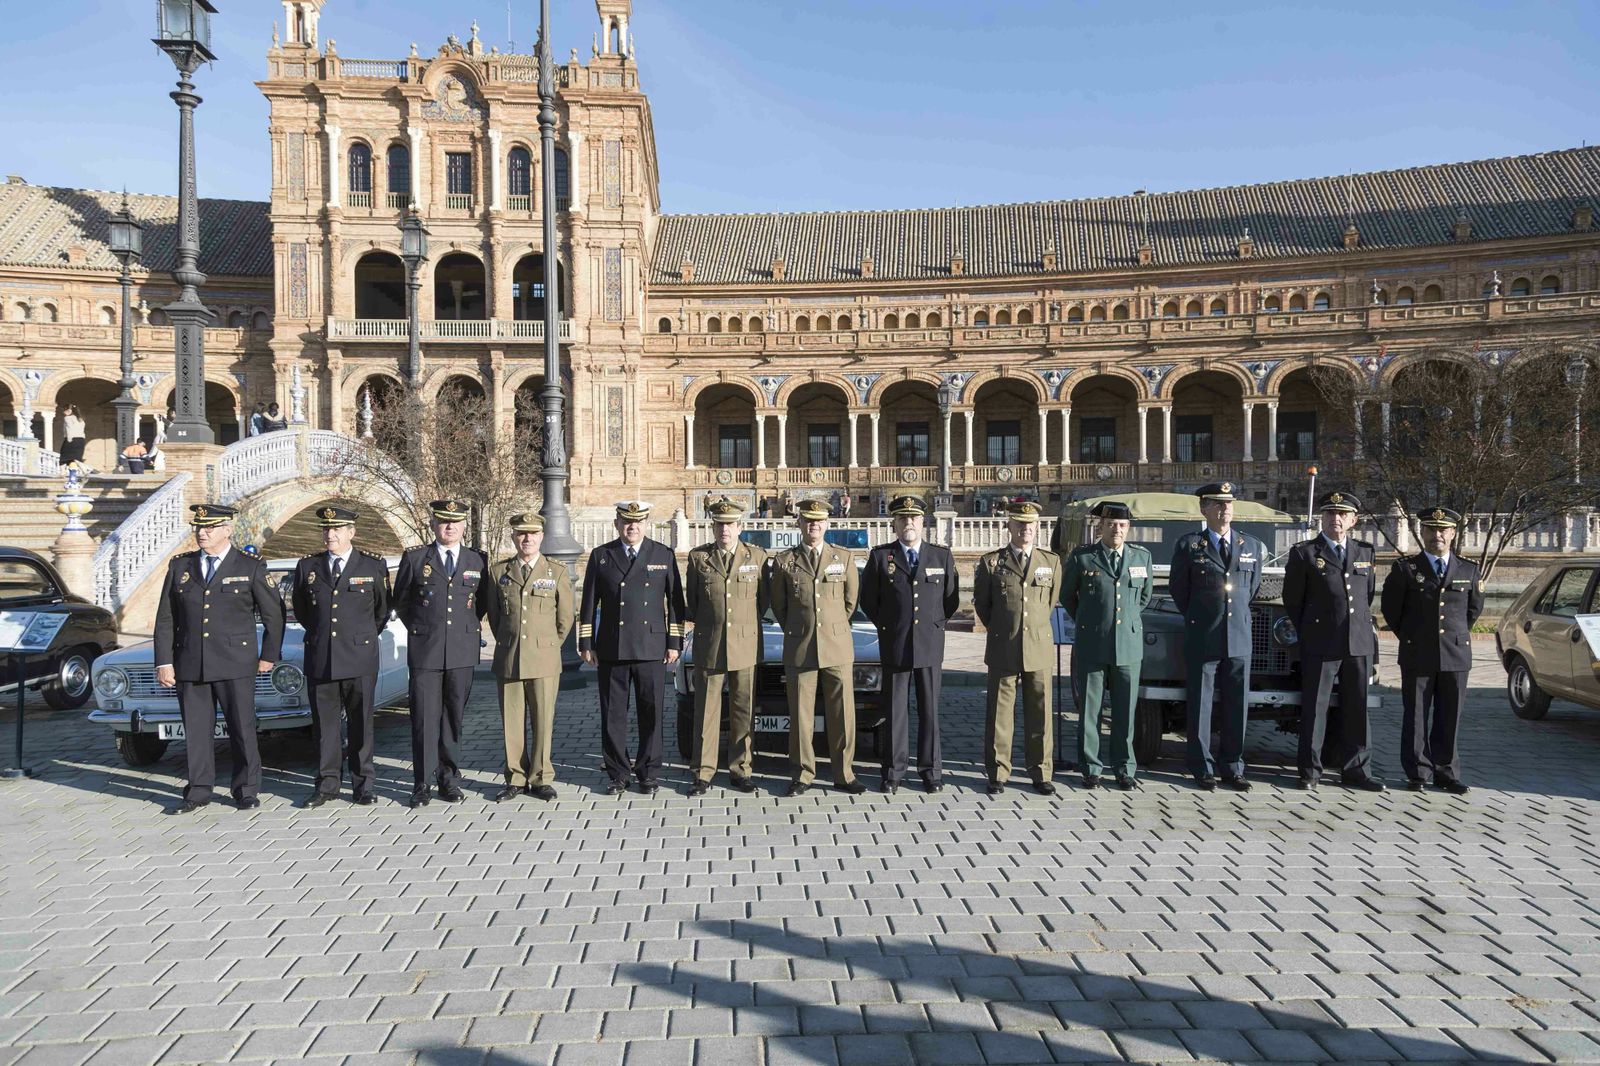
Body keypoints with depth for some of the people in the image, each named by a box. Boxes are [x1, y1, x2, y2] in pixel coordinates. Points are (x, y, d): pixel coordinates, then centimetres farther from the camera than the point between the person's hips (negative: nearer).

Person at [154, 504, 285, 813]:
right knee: (196, 730, 8)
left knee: (242, 729, 1)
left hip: (236, 665, -3)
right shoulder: (179, 566, 8)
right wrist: (164, 662, 3)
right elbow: (165, 619, 9)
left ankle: (246, 790, 13)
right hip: (189, 665, 3)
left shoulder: (251, 567, 1)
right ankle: (199, 792, 19)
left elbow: (274, 614, 6)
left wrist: (269, 656, 5)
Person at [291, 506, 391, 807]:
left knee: (360, 724, 4)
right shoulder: (307, 566, 7)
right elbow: (300, 608, 20)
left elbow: (382, 609, 12)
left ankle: (363, 785, 12)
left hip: (360, 659, -2)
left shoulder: (374, 565, 1)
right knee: (324, 724, 7)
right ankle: (326, 784, 17)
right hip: (320, 660, 2)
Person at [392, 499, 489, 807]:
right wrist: (419, 629, 11)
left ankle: (450, 780, 17)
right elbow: (400, 602, 13)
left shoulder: (478, 560, 7)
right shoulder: (414, 558, 3)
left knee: (453, 718, 8)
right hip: (424, 651, -1)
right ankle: (423, 784, 8)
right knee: (425, 718, -1)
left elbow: (483, 602, 19)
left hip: (463, 652, 1)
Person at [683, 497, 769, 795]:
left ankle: (740, 770, 17)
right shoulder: (698, 557, 3)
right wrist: (703, 625, 9)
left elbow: (763, 600, 10)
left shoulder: (757, 556, 4)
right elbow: (690, 600, 12)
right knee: (706, 712, 3)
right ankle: (703, 773, 11)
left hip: (746, 647, 1)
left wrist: (748, 623, 6)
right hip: (708, 646, 0)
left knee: (744, 711, 6)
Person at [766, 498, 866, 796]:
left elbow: (851, 600, 15)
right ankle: (802, 776, 14)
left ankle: (844, 775, 13)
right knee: (801, 716, 4)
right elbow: (778, 604, 13)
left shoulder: (844, 558, 6)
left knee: (842, 714, 2)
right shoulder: (783, 561, 4)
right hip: (799, 650, 0)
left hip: (838, 648, 1)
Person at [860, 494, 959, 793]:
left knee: (930, 709, 6)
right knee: (895, 709, 4)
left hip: (930, 646, 1)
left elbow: (951, 600, 13)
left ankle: (931, 769, 15)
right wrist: (888, 626, 9)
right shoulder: (879, 556, 1)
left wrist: (934, 624, 12)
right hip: (894, 646, -1)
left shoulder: (942, 556, 5)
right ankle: (894, 769, 12)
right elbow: (868, 600, 8)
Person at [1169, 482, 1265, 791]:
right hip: (1202, 639, -3)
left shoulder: (1253, 546, 8)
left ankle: (1233, 769, 16)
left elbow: (1253, 588, 19)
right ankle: (1202, 769, 11)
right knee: (1200, 706, 3)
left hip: (1239, 639, 3)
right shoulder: (1188, 545, -1)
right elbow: (1178, 589, 7)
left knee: (1237, 707, 6)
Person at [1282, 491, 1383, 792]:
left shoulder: (1366, 552, 11)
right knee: (1314, 709, 1)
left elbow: (1369, 594, 19)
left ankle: (1355, 771, 17)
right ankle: (1310, 772, 8)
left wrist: (1363, 626, 15)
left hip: (1359, 643, 4)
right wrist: (1309, 634, 6)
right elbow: (1292, 600, 4)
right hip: (1320, 644, -3)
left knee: (1356, 709, 8)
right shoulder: (1303, 553, 0)